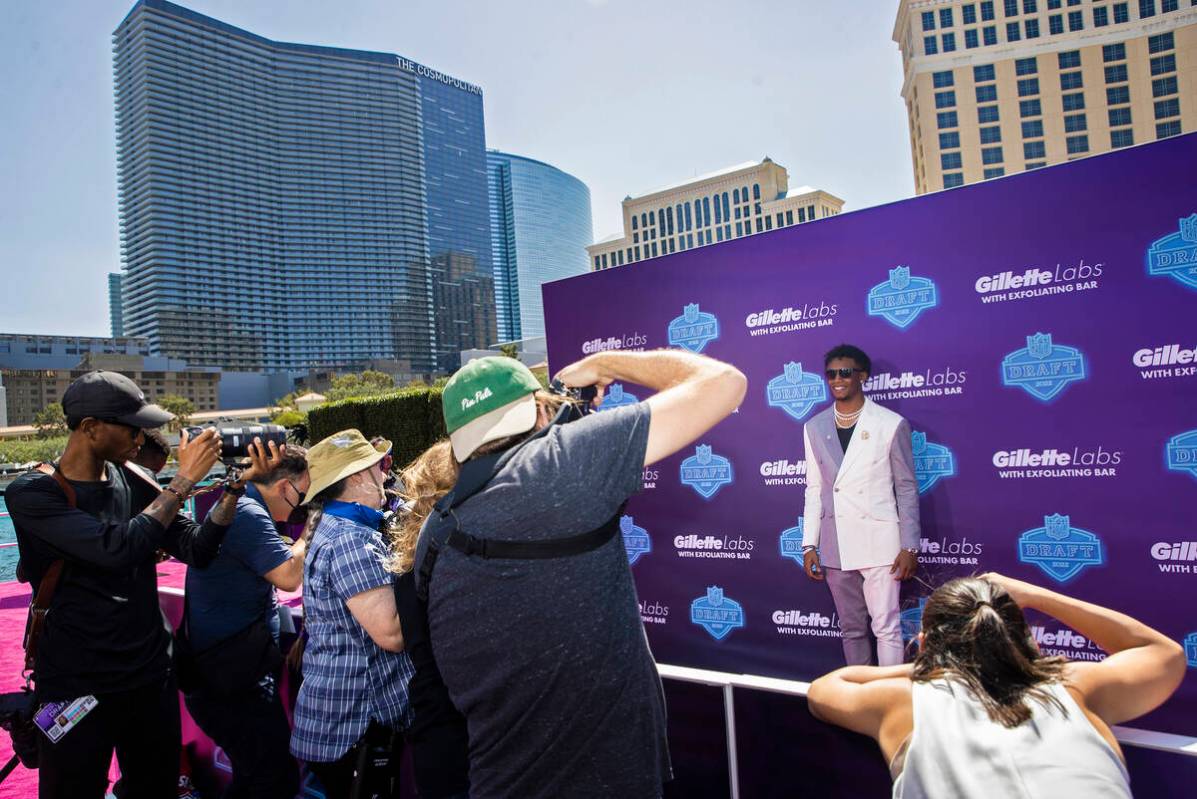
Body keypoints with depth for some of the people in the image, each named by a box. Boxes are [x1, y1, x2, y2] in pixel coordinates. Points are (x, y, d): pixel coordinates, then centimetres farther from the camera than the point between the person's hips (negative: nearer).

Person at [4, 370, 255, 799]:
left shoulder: (132, 482, 1)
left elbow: (197, 549, 0)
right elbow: (116, 549, -28)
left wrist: (234, 487, -12)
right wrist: (184, 481, -22)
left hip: (151, 675, 4)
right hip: (76, 686, -4)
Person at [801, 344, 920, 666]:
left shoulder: (891, 424, -4)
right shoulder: (814, 428, 7)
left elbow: (907, 488, -2)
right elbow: (814, 489, 9)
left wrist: (910, 546, -4)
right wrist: (809, 544, 6)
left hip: (879, 542, -4)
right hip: (835, 546, 4)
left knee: (886, 627, -1)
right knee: (851, 629, 14)